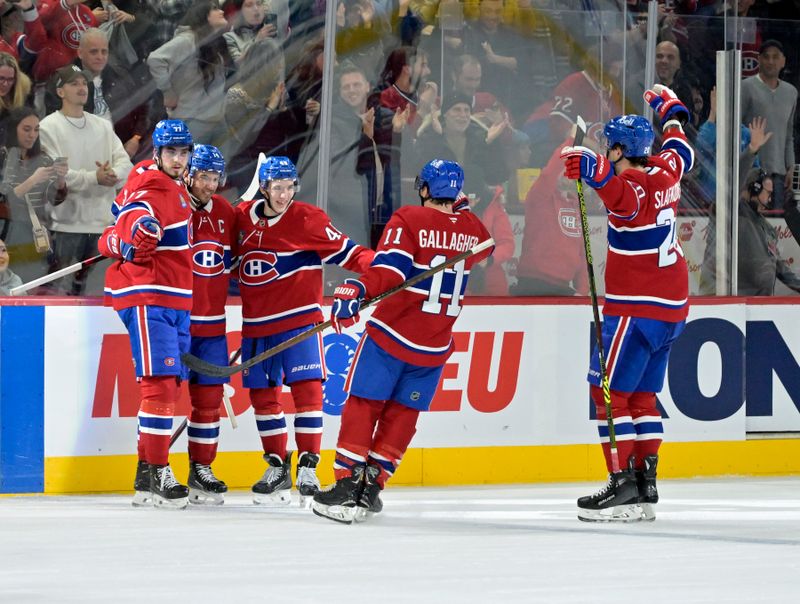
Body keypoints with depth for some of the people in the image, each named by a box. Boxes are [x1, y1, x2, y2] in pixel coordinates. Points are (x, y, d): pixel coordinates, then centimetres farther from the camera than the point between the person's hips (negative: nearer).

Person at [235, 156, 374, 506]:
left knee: (307, 388, -12)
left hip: (299, 318, -5)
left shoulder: (307, 219, -7)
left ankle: (308, 468, -7)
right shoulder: (243, 217, 5)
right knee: (262, 394, 7)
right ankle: (277, 467, 19)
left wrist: (379, 263, -27)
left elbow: (343, 251, -14)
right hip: (256, 322, 5)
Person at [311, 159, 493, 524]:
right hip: (435, 345, 4)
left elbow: (390, 270, -23)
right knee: (402, 414, 11)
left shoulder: (408, 220, -11)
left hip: (391, 333, -4)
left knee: (363, 404, 2)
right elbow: (483, 250, 28)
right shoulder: (472, 229, 4)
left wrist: (356, 290, -31)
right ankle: (372, 485, 9)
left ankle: (348, 484, -5)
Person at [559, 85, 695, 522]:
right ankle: (645, 486, 12)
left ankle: (623, 487, -15)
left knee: (610, 389, -8)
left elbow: (626, 196, -43)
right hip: (672, 305, 9)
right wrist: (669, 111, 49)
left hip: (636, 306, -9)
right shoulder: (665, 172, 8)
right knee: (641, 394, 14)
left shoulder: (634, 189, -17)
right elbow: (680, 151, 31)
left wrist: (596, 171, -61)